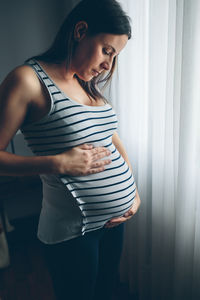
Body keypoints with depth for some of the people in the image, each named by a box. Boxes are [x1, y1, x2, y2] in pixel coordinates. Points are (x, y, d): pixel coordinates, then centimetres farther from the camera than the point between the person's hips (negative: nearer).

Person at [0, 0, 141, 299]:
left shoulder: (89, 86, 9)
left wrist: (134, 192, 4)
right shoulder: (28, 79, -14)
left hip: (114, 220, 7)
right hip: (72, 231, -7)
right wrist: (60, 163, -24)